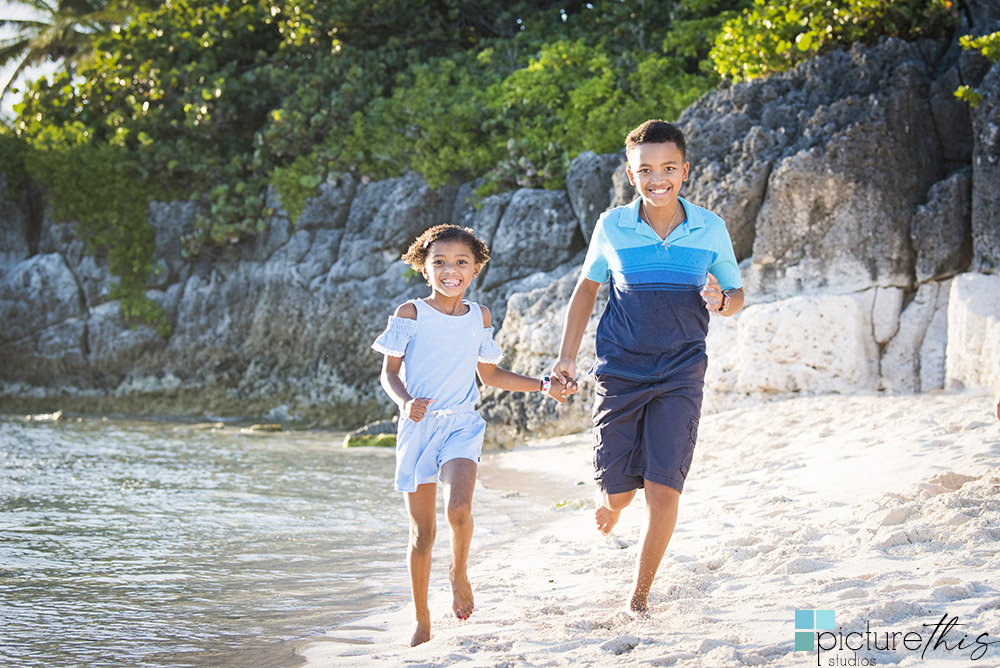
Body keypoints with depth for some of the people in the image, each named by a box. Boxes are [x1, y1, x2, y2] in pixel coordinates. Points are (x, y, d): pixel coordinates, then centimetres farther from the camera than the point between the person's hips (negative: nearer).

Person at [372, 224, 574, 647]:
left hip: (460, 425, 1)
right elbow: (389, 373, 1)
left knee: (459, 508, -25)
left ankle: (459, 573, 5)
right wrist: (406, 402, -19)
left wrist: (543, 386, 15)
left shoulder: (479, 317, 8)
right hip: (418, 426, -1)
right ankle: (422, 622, 16)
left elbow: (490, 375, 19)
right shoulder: (411, 314, -2)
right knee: (422, 532, 2)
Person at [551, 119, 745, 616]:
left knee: (663, 489, -11)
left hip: (680, 375, 0)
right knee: (619, 489, 0)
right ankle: (613, 501, 41)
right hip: (620, 370, 0)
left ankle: (640, 594, 8)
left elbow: (736, 295, 10)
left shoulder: (710, 229, -2)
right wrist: (567, 356, 8)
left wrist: (721, 301, -15)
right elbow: (587, 286, 13)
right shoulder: (612, 227, -2)